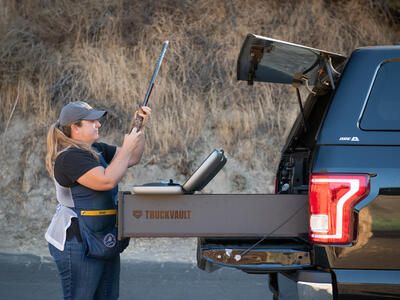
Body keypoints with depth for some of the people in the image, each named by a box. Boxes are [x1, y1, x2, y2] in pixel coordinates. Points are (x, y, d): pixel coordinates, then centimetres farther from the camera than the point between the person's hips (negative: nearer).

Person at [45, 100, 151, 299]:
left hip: (104, 241, 10)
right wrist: (127, 147, -16)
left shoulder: (96, 150, 12)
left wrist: (140, 128, 5)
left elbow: (132, 159, 19)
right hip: (77, 243, -10)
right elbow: (107, 180, -26)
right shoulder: (70, 157, -17)